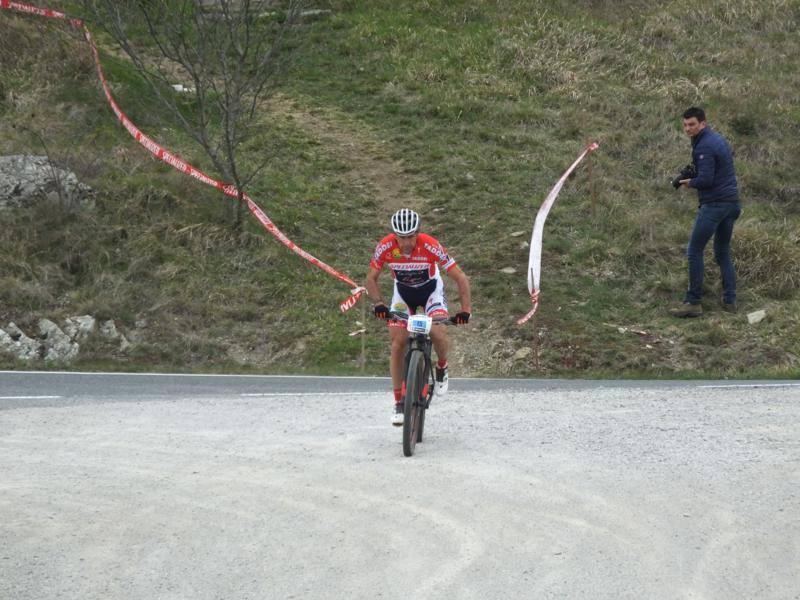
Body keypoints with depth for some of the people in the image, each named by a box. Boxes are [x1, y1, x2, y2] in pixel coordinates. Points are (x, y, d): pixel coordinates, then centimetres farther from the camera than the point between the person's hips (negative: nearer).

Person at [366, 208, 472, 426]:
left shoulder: (431, 246, -32)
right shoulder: (385, 247, -26)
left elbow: (460, 278, -27)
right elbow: (371, 279, -13)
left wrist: (465, 309, -37)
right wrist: (379, 303, -30)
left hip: (431, 289, -2)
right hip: (403, 291, 2)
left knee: (438, 334, -26)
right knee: (397, 344, -10)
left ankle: (442, 368, 9)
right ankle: (399, 403, -1)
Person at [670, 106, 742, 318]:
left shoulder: (705, 147, -15)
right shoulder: (719, 139, 15)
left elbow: (705, 180, -21)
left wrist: (689, 183, -1)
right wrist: (692, 176, 12)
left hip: (714, 204, -10)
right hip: (732, 202, 10)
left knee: (694, 252, -5)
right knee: (723, 253, 16)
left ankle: (693, 302, -7)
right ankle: (730, 300, 12)